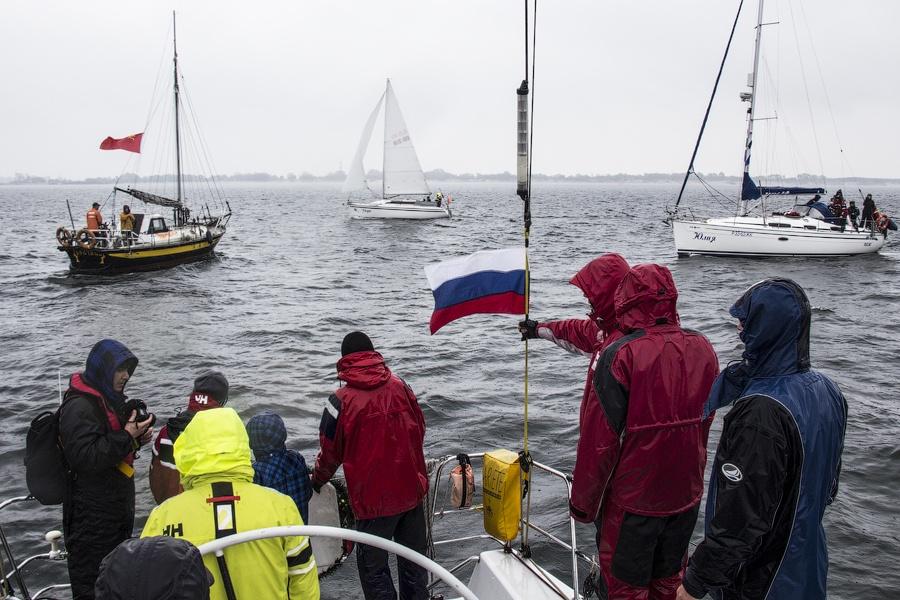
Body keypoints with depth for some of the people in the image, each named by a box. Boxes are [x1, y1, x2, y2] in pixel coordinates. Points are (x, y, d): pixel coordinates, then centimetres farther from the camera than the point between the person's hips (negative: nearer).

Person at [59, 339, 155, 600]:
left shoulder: (110, 398, 10)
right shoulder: (79, 407, -20)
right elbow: (85, 458, -27)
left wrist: (138, 436, 2)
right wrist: (127, 436, -26)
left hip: (118, 504, 10)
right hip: (92, 513, -9)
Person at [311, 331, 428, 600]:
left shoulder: (341, 400, -13)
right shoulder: (400, 386, -2)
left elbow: (331, 451, -4)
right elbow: (420, 429, 10)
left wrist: (317, 480, 17)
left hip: (373, 496, -4)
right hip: (411, 488, 5)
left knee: (373, 566, 11)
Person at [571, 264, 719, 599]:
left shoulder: (619, 354, -21)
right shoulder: (703, 349, -2)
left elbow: (599, 439, -20)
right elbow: (704, 421, 10)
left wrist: (582, 502, -8)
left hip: (633, 501, -6)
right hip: (688, 494, 6)